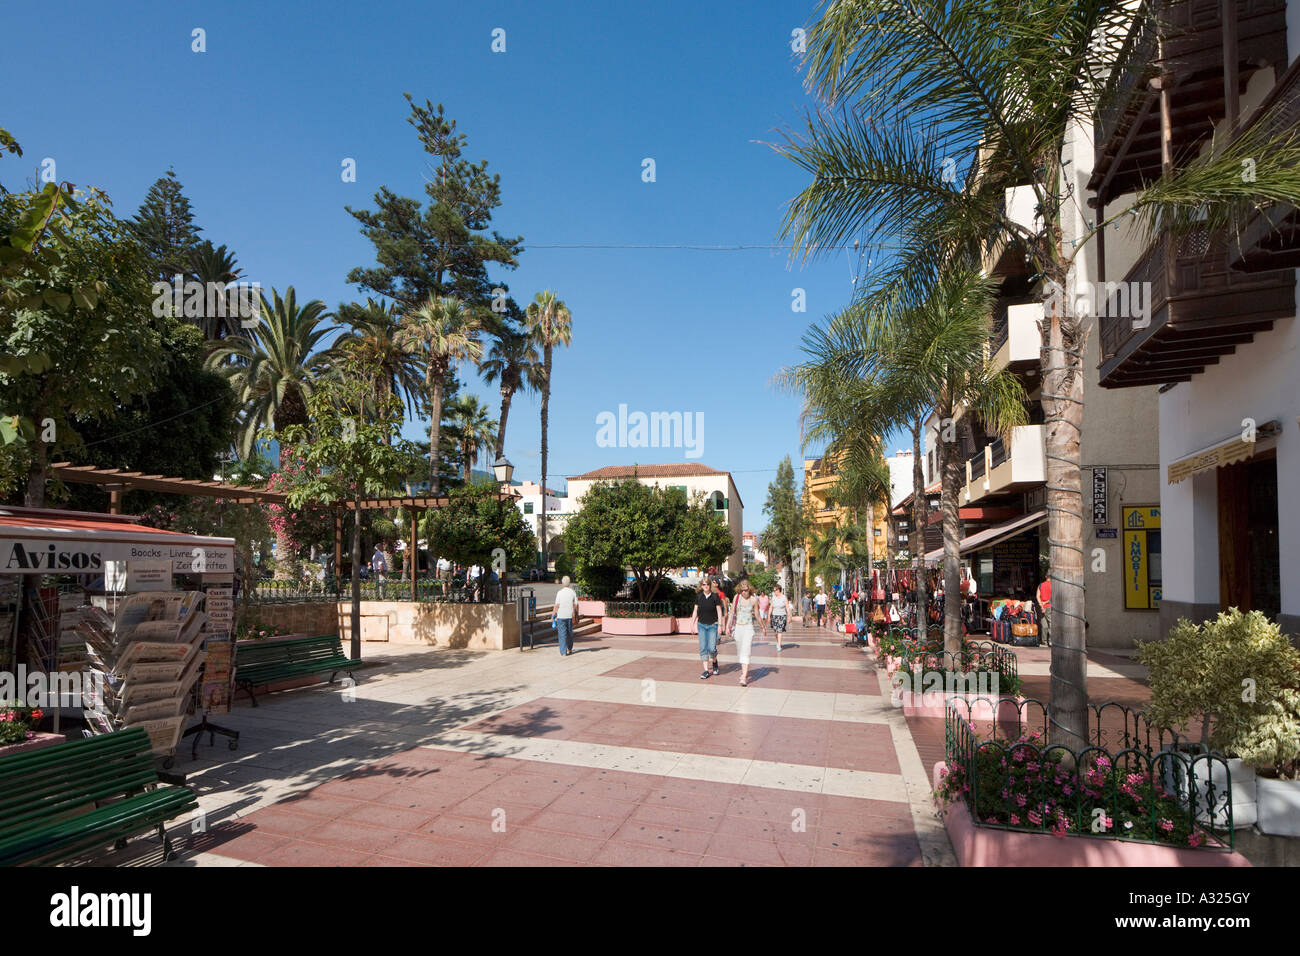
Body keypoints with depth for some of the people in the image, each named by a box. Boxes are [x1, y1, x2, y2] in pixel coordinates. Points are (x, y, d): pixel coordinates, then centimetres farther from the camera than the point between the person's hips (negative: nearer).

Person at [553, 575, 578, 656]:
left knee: (562, 634, 0)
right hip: (570, 616, 3)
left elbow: (556, 606, -10)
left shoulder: (559, 592, -10)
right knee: (570, 633, 18)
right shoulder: (573, 592, -1)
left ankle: (563, 652, -3)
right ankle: (569, 649, 33)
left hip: (561, 616, -3)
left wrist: (553, 616, -2)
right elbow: (575, 605, 2)